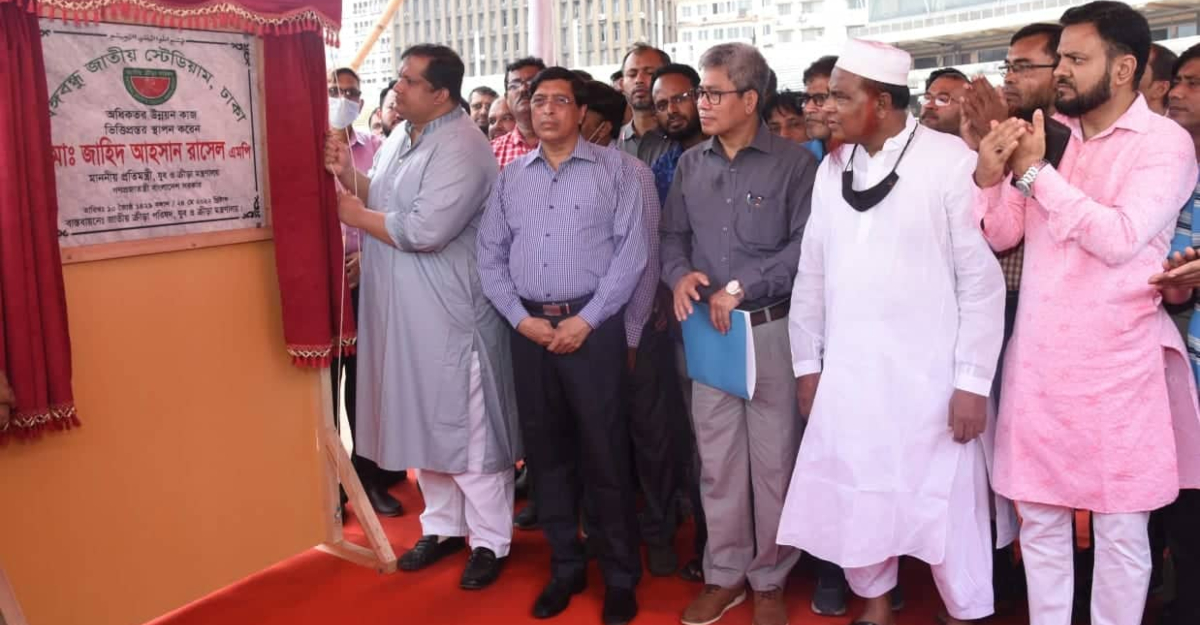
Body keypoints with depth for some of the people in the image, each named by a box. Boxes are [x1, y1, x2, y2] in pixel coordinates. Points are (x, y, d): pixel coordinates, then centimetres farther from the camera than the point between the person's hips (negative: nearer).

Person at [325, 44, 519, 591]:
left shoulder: (462, 148, -17)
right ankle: (442, 525, 33)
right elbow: (385, 200, 20)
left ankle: (490, 542, 17)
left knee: (467, 428, 2)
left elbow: (424, 231, -26)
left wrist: (356, 214, -11)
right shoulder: (401, 136, 12)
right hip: (401, 309, 9)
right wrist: (349, 176, 1)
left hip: (449, 312, -9)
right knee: (422, 421, 17)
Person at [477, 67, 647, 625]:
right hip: (529, 328, 4)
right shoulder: (510, 177, 12)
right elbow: (490, 256, 9)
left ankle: (621, 577, 15)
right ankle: (565, 566, 26)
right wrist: (521, 318, -4)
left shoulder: (614, 169, 1)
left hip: (593, 325, -4)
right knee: (545, 452, 11)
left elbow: (631, 250, -6)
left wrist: (586, 319, -12)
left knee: (604, 454, 0)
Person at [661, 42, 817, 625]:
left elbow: (806, 244, -11)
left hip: (772, 328, -3)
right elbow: (673, 235, 12)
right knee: (717, 458, 10)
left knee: (773, 459, 6)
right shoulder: (690, 164, 9)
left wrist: (741, 288, -14)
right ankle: (724, 574, 24)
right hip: (707, 329, 4)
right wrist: (680, 274, -9)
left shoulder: (794, 162, -4)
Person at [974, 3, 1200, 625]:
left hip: (1116, 363, -4)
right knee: (1040, 518, 12)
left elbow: (1120, 238, -19)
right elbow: (1001, 235, 7)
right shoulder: (1046, 134, 8)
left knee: (1120, 530, 8)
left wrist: (1036, 173, -14)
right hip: (1037, 360, 4)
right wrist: (990, 175, -10)